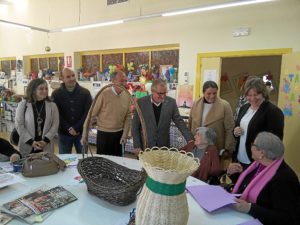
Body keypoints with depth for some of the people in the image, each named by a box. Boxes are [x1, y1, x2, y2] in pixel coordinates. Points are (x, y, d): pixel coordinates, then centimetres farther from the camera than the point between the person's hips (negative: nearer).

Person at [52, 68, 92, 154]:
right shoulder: (56, 94, -2)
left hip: (81, 132, 0)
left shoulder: (85, 92, -3)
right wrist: (69, 129, -15)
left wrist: (76, 128, -13)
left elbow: (88, 113, -7)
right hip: (64, 133, 0)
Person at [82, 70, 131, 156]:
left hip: (119, 134, 4)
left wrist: (125, 135, -1)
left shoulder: (127, 95, -3)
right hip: (104, 133, -3)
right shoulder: (104, 94, -16)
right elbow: (92, 114, -12)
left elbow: (128, 116, 3)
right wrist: (84, 134, -10)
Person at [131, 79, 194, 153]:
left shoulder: (171, 102, -6)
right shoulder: (141, 102, -9)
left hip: (164, 146, 1)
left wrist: (190, 139, -9)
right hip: (145, 146, -1)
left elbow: (179, 122, -1)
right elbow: (135, 126, -4)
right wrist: (136, 146, -7)